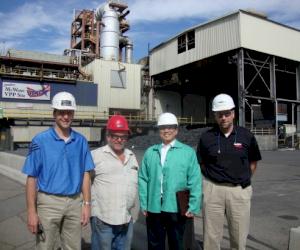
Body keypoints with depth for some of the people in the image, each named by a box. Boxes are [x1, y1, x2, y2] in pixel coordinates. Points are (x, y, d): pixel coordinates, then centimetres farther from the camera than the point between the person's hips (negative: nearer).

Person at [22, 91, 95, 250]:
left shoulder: (81, 141, 1)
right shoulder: (40, 141, -8)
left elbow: (85, 174, 5)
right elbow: (32, 178, -7)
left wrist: (86, 204, 1)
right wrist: (31, 212, -9)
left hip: (75, 202, 3)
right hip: (49, 202, -3)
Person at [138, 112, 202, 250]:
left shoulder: (188, 152, -2)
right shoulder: (150, 152, 5)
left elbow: (195, 182, -4)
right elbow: (143, 179, 5)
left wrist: (193, 207, -7)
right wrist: (144, 204, 1)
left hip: (177, 209, -2)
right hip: (153, 208, 3)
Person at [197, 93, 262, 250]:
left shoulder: (246, 136, 0)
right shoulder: (206, 137, 0)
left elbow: (253, 162, 12)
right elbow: (201, 164, 7)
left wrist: (243, 180, 6)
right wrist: (213, 178, -2)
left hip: (240, 190, 1)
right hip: (213, 189, 0)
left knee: (239, 237, 12)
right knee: (211, 236, 9)